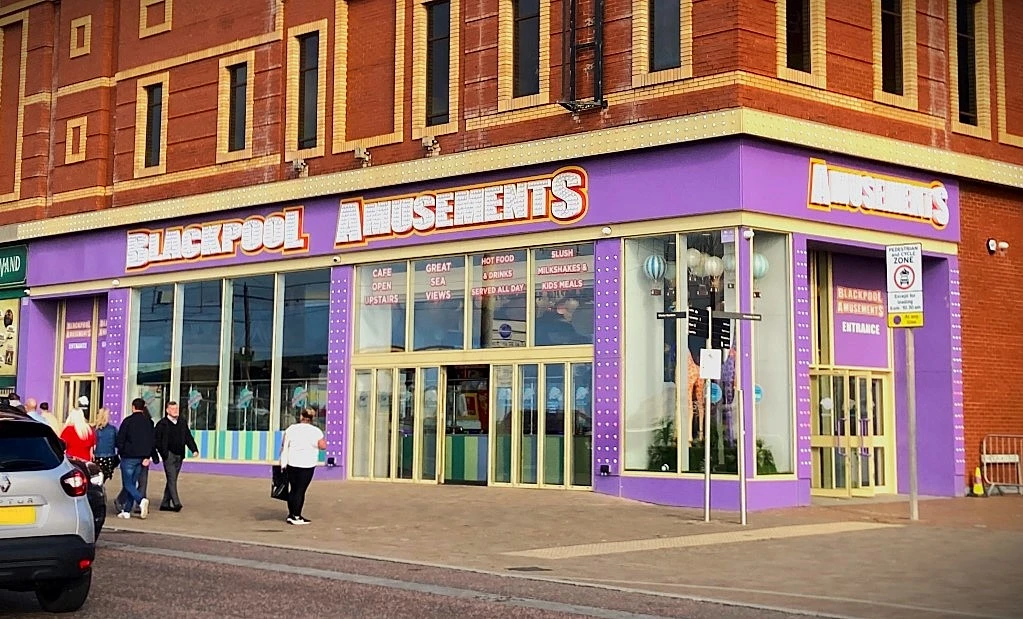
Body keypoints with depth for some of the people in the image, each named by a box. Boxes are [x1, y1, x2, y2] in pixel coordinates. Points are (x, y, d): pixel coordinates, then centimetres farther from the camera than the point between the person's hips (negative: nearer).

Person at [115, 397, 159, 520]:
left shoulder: (128, 421, -10)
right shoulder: (149, 422, 6)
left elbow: (120, 440, -8)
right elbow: (153, 440, 5)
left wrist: (122, 452, 10)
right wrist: (147, 457, 6)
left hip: (129, 457, -5)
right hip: (141, 458, 5)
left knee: (127, 484, -1)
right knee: (133, 483, 12)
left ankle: (141, 500, -24)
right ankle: (126, 511, 13)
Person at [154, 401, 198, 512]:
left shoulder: (183, 423, 13)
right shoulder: (162, 424, -4)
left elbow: (188, 437, 15)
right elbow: (157, 439, -5)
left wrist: (194, 449, 2)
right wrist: (162, 452, -15)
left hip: (179, 456, 6)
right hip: (169, 455, -6)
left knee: (172, 480, 10)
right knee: (172, 479, -11)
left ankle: (165, 504, 17)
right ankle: (176, 503, -15)